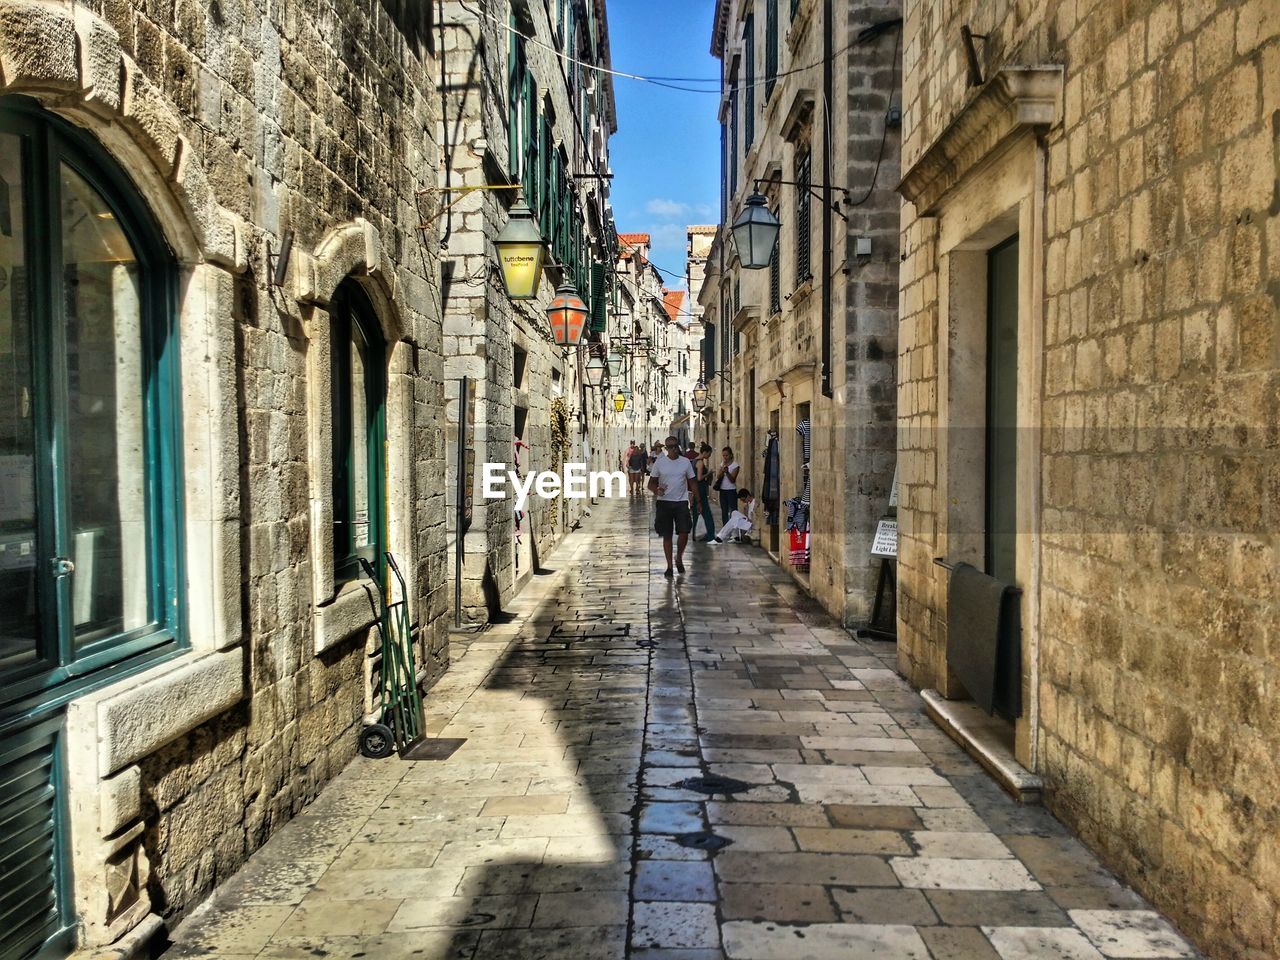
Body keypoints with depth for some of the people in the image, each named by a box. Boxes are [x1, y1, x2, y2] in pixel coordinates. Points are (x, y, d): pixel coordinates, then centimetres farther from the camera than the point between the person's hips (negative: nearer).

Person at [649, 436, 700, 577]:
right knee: (667, 536, 3)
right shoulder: (659, 462, 0)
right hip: (664, 503, 0)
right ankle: (669, 566, 14)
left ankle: (679, 558, 19)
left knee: (684, 534, -8)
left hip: (681, 502, 0)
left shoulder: (686, 462, 3)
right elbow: (651, 483, 3)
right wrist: (657, 490, -20)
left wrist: (698, 501, 5)